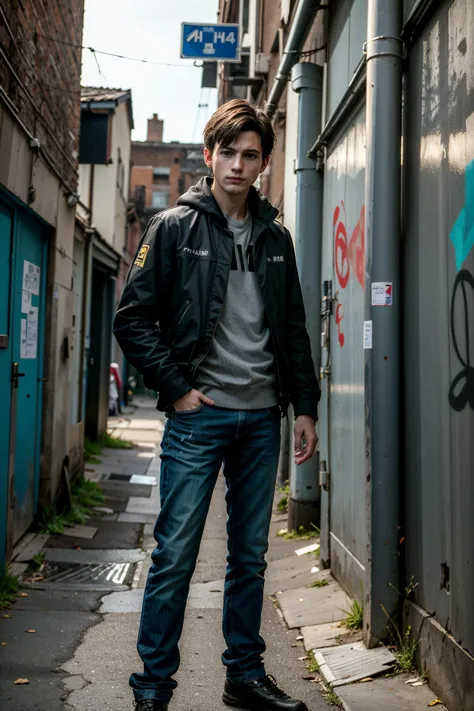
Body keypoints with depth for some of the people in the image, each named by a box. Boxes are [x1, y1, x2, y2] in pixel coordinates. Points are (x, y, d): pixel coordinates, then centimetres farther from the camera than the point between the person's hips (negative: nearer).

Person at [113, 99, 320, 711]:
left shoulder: (275, 237, 13)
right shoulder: (173, 228, 0)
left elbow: (294, 330, 16)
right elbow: (133, 319, -3)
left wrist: (304, 406, 10)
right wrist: (176, 387, -9)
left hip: (261, 418, 4)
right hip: (198, 415, -4)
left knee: (250, 557, 12)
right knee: (175, 555, -1)